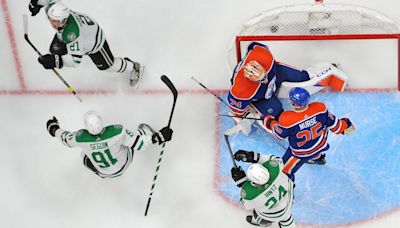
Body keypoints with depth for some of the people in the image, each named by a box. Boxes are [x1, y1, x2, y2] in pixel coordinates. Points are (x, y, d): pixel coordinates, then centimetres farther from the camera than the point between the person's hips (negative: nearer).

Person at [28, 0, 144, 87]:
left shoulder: (71, 33, -50)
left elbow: (76, 59, -48)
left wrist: (56, 61, -56)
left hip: (94, 40, -6)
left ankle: (134, 67, 38)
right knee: (55, 50, 0)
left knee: (106, 65, 13)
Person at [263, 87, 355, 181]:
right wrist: (344, 125, 10)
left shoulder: (287, 120, -38)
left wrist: (270, 122, 2)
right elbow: (333, 123, -12)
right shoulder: (320, 108, -30)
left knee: (286, 170, 18)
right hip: (321, 145, 5)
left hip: (301, 153, -5)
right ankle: (318, 158, 73)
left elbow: (280, 135, -17)